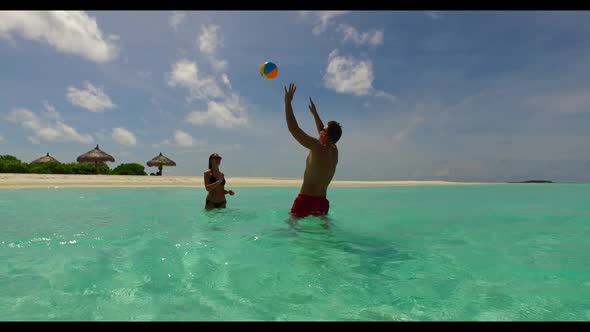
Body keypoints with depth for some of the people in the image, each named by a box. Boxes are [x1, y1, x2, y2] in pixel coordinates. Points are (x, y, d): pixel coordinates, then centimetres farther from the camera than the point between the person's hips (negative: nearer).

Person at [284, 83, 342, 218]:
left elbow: (293, 128, -14)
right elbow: (324, 135, 31)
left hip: (306, 200, -8)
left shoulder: (318, 147, -13)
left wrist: (288, 102, -5)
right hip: (322, 202, 8)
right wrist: (314, 113, 38)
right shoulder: (334, 151, 10)